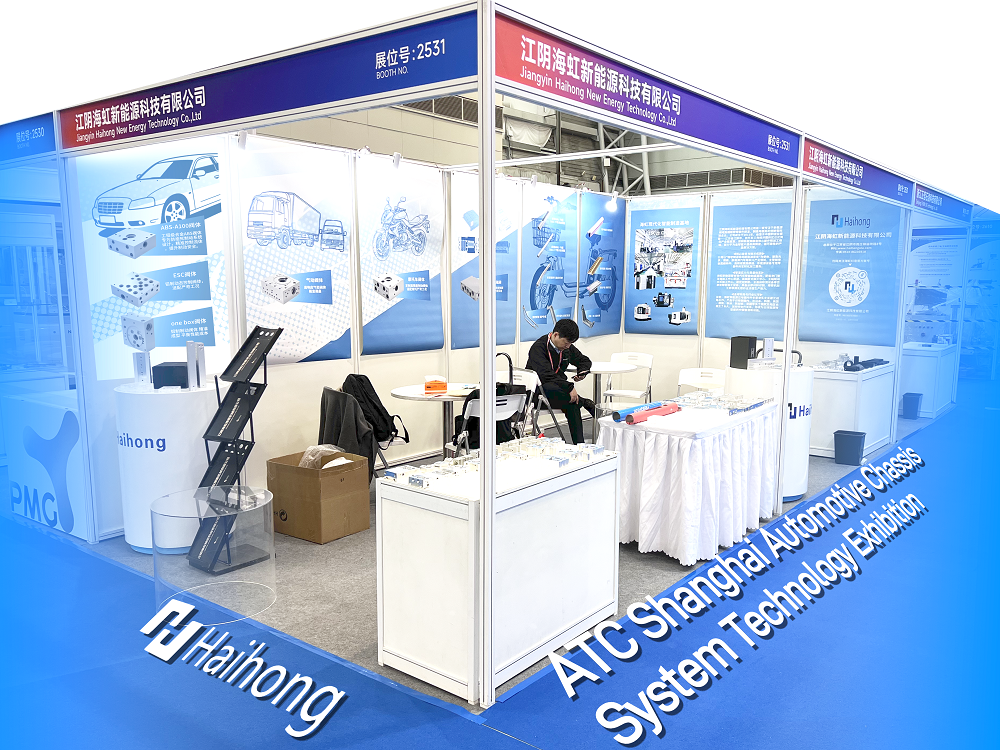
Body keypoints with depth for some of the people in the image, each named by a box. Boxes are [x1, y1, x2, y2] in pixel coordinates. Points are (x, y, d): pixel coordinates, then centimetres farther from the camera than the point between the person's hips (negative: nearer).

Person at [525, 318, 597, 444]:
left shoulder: (567, 348, 7)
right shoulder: (538, 348, -15)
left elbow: (584, 360, 25)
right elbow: (546, 374, -30)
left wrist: (582, 372, 1)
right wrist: (569, 387, -35)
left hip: (558, 389, 6)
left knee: (572, 404, -28)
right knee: (550, 388, -40)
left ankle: (579, 444, -26)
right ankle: (586, 403, -22)